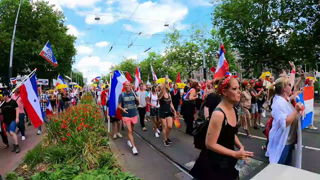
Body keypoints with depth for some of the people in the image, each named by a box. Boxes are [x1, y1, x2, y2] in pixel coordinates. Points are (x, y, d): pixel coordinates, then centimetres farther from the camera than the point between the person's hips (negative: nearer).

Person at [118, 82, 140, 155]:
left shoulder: (133, 93, -2)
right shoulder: (121, 95, -8)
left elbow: (137, 103, 8)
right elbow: (119, 105, -5)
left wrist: (137, 100, -15)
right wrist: (122, 109, -25)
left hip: (134, 115, 3)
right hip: (126, 115, -3)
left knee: (131, 130, 18)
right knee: (129, 130, -5)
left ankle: (129, 140, 42)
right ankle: (133, 146, 1)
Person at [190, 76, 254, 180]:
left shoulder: (233, 110, 0)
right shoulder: (218, 114, -27)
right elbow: (210, 144, -25)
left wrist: (240, 146, -3)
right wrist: (235, 154, -23)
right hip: (214, 163, -8)